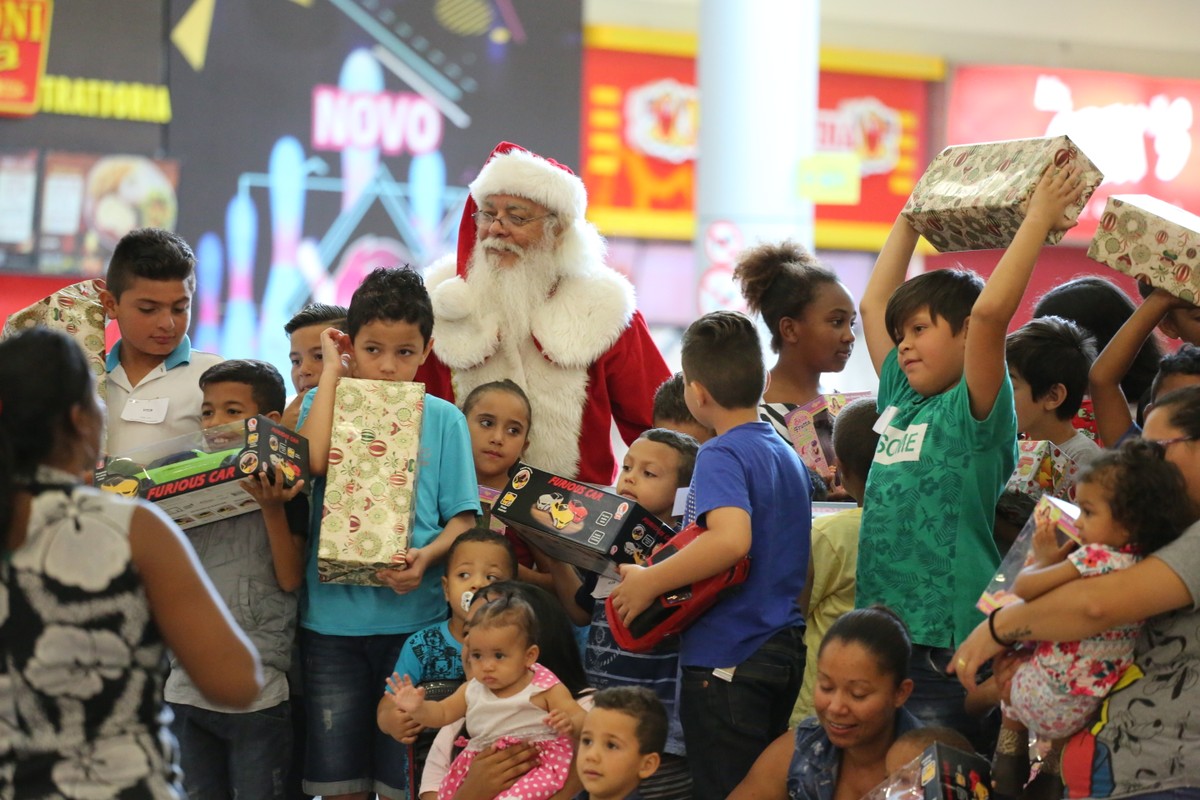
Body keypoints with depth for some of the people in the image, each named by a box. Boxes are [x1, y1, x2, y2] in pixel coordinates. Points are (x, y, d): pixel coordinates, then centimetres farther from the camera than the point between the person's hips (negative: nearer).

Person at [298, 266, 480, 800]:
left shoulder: (442, 419, 5)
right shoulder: (326, 404, 6)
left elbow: (463, 519, 1)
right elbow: (313, 460, -16)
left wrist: (427, 555, -20)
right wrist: (332, 370, -6)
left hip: (414, 613, -1)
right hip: (332, 613, 1)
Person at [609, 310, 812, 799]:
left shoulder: (722, 455, -15)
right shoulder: (786, 454, 12)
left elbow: (732, 539, -33)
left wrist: (649, 581, -25)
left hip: (727, 655, -9)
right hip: (785, 645, 9)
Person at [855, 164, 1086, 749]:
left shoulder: (975, 414, -7)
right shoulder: (901, 402, 13)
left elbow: (989, 311, -22)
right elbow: (874, 304, 21)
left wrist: (1039, 219, -14)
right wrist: (910, 219, 26)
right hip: (880, 632, 8)